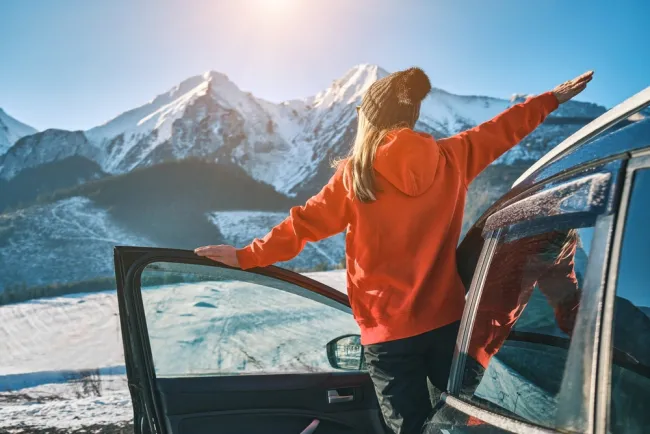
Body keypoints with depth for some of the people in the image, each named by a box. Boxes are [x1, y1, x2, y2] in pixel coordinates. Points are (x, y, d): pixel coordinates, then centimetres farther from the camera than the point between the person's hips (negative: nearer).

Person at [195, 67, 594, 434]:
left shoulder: (355, 173, -8)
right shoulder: (451, 157, 0)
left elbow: (306, 222, -2)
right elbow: (500, 130, 13)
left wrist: (248, 256, 10)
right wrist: (552, 99, 29)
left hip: (389, 331, -3)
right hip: (447, 319, 3)